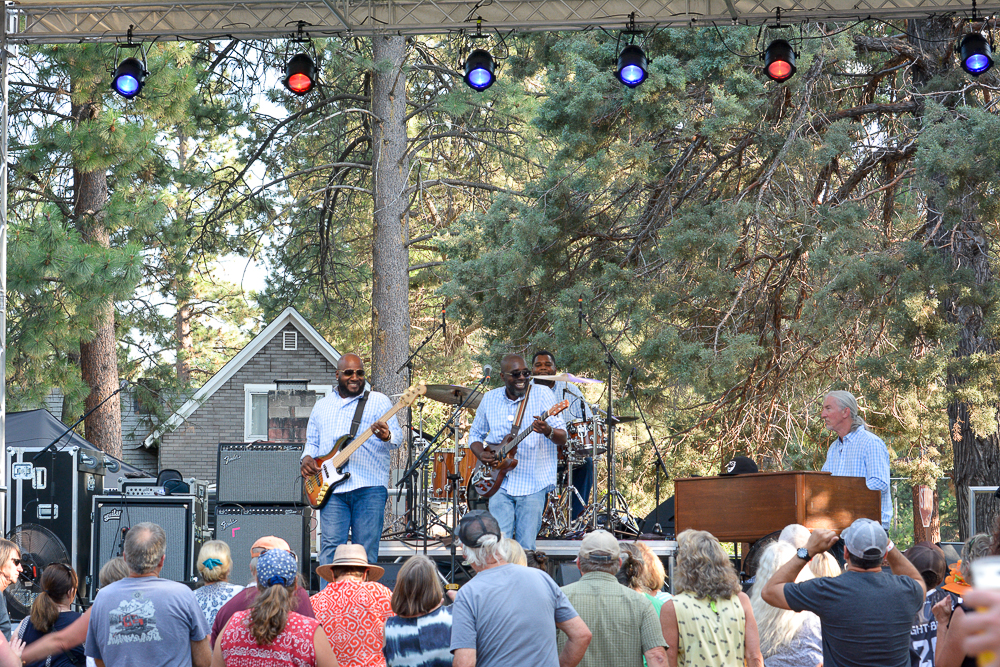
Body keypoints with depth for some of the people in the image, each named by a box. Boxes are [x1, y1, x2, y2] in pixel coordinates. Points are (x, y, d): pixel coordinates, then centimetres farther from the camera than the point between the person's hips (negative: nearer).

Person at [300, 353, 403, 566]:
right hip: (332, 488, 3)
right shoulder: (322, 406, 22)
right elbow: (312, 441, 28)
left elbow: (397, 436, -2)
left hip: (369, 487, -2)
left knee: (366, 554, -4)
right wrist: (307, 457, 6)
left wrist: (387, 436, -26)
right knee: (330, 547, -8)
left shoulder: (378, 401, 9)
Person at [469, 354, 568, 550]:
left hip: (532, 484, -2)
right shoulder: (490, 399, 8)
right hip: (500, 482, 2)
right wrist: (481, 453, -1)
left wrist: (547, 431, -30)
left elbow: (563, 439, -7)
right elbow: (475, 433, 21)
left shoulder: (542, 395, -2)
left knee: (526, 547, -1)